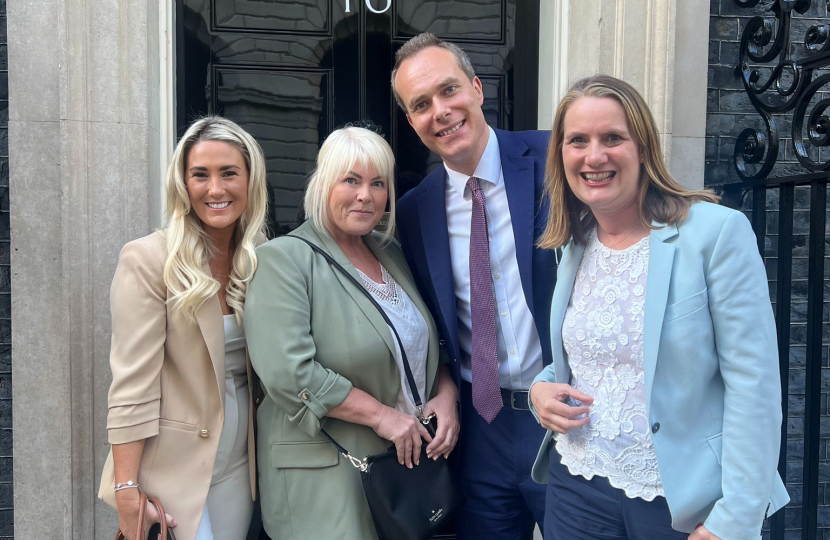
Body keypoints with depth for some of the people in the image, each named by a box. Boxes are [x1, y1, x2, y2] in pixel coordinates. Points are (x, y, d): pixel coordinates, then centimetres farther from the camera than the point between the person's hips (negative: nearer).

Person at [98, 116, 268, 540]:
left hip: (239, 468, 5)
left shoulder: (261, 262, 3)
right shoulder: (146, 259, -12)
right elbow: (133, 387, -15)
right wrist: (127, 493, -17)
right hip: (171, 470, -5)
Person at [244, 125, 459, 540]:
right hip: (326, 480, -6)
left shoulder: (391, 254, 10)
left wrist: (446, 393, -3)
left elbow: (429, 344, 16)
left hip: (409, 463, 7)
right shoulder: (284, 260, -12)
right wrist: (380, 414, -19)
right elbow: (288, 373, -22)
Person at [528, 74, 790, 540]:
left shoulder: (717, 231, -13)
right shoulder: (573, 245, 4)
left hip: (687, 500, -4)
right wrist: (541, 387, -4)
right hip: (578, 485, 5)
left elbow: (754, 385, -15)